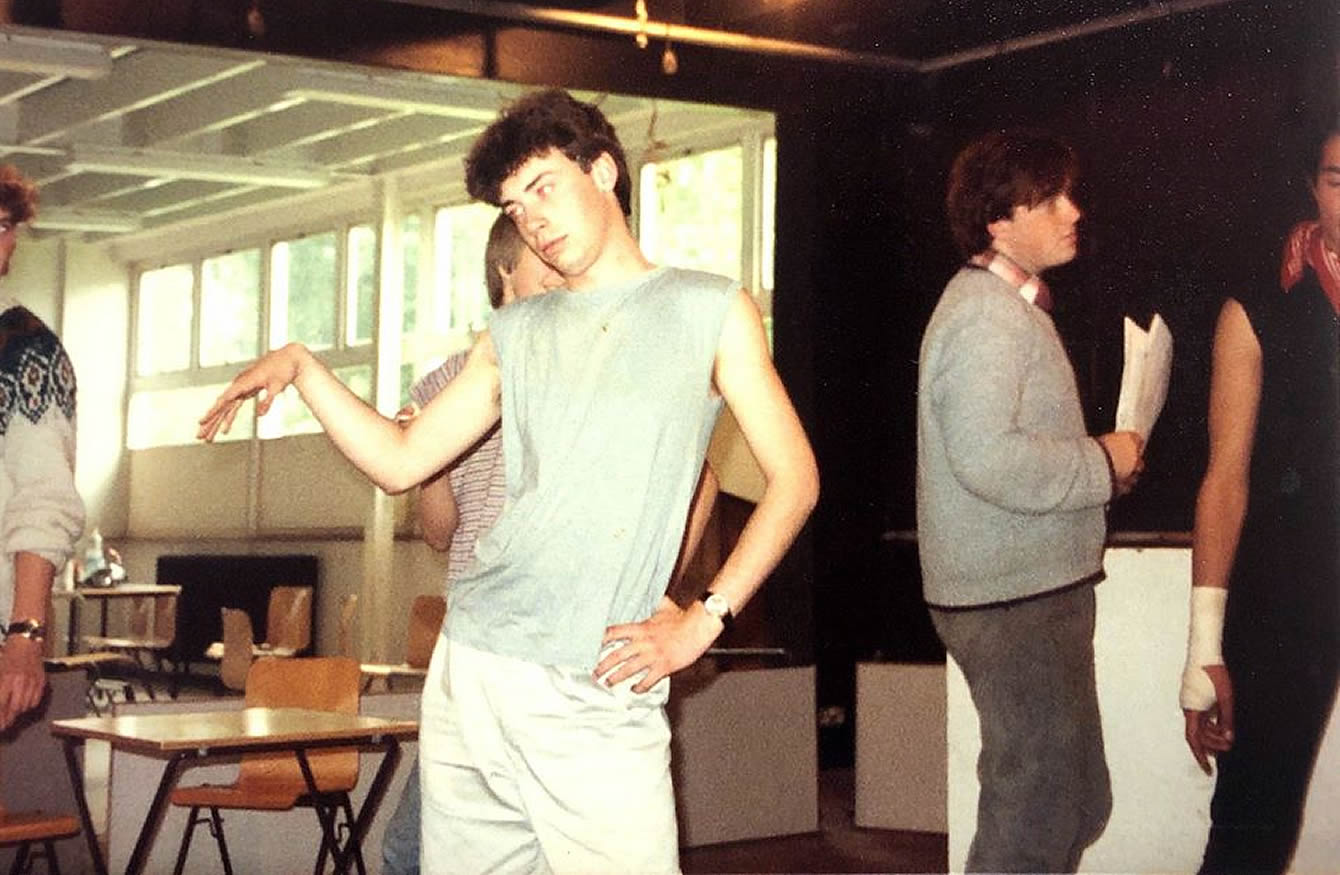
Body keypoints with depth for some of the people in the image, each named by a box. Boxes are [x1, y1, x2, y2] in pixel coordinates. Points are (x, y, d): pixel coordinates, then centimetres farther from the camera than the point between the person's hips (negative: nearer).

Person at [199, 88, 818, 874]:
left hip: (600, 698, -4)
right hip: (474, 665, 4)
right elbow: (400, 462, 16)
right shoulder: (516, 335, 16)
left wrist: (705, 618, -8)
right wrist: (301, 365, 5)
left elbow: (795, 479, 1)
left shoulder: (710, 309, 4)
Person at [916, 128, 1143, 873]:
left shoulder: (1013, 307, 18)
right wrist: (1103, 464, -15)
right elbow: (987, 460, -29)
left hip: (1039, 588, 11)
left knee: (1077, 808, 18)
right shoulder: (985, 315, -16)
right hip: (1014, 598, -11)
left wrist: (1097, 464, 9)